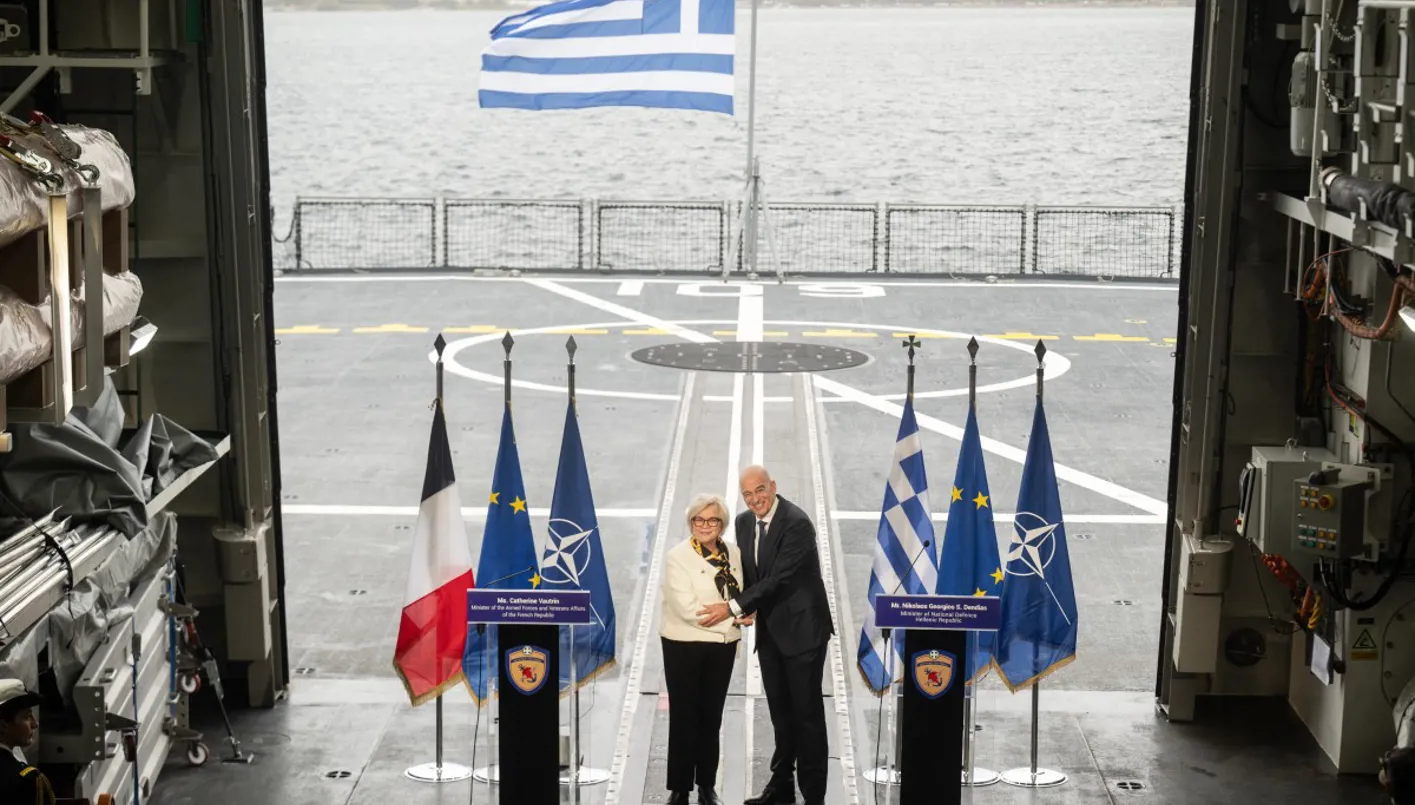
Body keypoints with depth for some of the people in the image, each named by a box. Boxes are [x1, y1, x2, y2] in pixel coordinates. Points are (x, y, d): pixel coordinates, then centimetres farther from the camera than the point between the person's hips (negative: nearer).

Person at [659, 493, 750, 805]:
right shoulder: (678, 556, -12)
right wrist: (732, 618, -20)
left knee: (712, 716, 10)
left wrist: (737, 632, -1)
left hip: (722, 645, 4)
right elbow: (688, 608, -20)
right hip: (684, 645, -4)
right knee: (684, 717, 3)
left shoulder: (732, 553, 3)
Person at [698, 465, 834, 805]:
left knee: (807, 711, -1)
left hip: (801, 628, -7)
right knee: (780, 711, 15)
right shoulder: (744, 522, 4)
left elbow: (778, 578, -24)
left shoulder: (797, 523, -20)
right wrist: (747, 608, -5)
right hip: (769, 630, 7)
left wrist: (733, 608, -23)